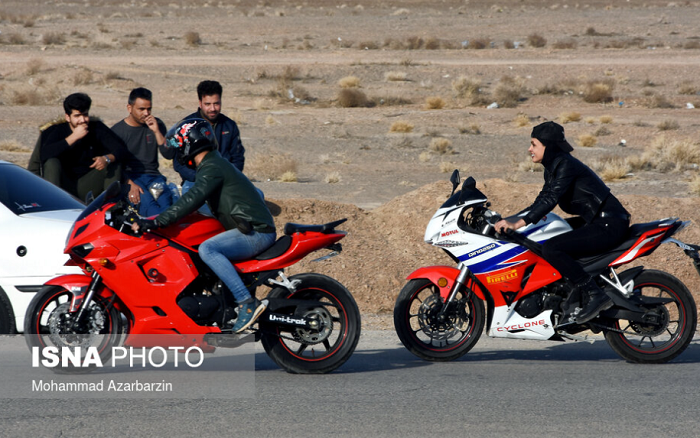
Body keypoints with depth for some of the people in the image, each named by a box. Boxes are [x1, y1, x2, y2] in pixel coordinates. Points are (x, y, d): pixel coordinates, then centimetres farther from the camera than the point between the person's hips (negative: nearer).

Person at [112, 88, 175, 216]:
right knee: (146, 202, -35)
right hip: (129, 178, -4)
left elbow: (169, 155, 8)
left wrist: (156, 132, -6)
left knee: (165, 201, -30)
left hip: (153, 176, 4)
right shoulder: (117, 131, 6)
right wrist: (130, 184, -19)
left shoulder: (157, 124, 15)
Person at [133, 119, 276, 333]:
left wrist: (156, 221, -29)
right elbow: (192, 200, 29)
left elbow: (191, 200, -25)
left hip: (256, 232, -11)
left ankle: (247, 302, -33)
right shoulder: (213, 164, 20)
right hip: (254, 230, 11)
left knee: (207, 249, -29)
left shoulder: (212, 169, -13)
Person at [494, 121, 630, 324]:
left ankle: (594, 295, -21)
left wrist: (518, 224, -32)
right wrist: (510, 219, 13)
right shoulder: (552, 168, 15)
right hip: (596, 222, 11)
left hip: (609, 225, -11)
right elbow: (542, 200, 22)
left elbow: (550, 199, -26)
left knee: (551, 248, -24)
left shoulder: (565, 165, -15)